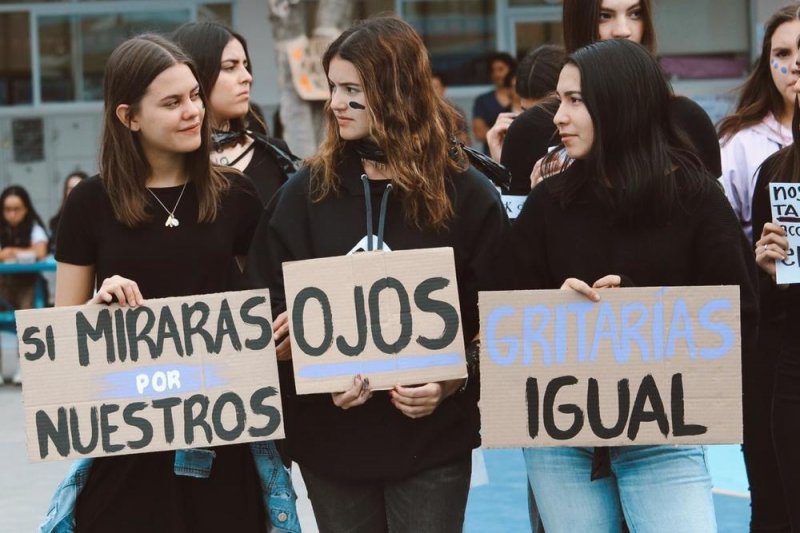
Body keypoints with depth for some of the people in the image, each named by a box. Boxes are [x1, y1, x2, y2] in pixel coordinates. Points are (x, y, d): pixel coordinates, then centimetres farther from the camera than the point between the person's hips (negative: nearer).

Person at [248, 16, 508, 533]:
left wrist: (451, 383, -16)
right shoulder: (305, 193, 4)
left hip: (432, 436, -2)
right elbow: (272, 307, 4)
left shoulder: (469, 195, -1)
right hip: (330, 435, 2)